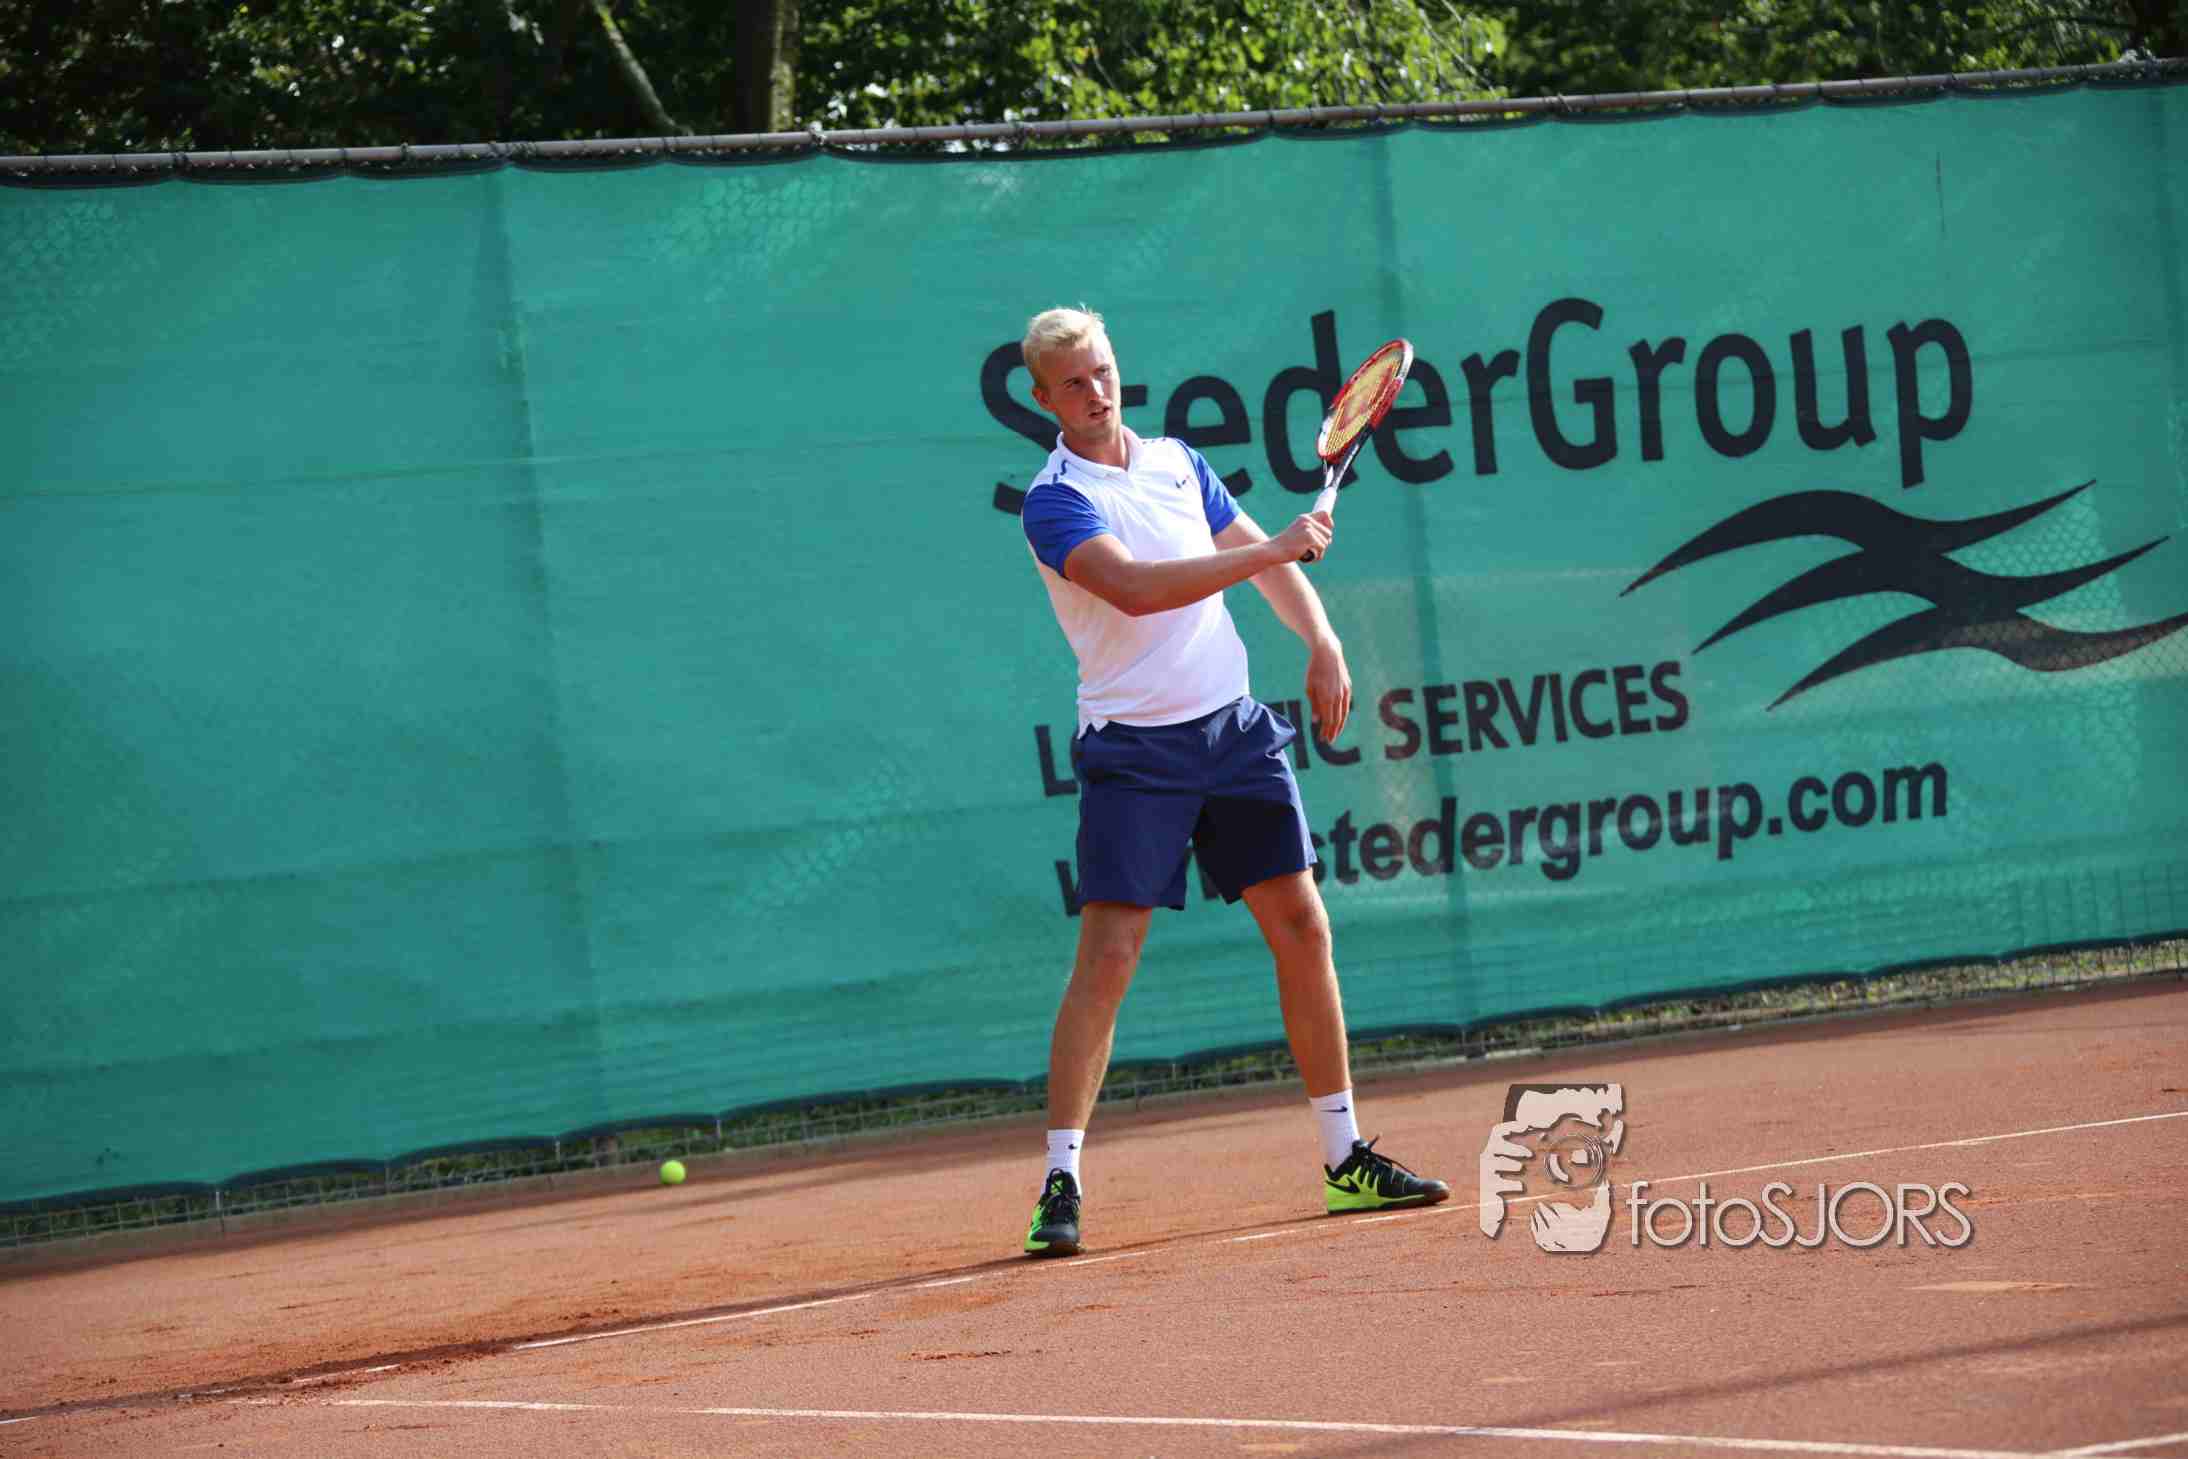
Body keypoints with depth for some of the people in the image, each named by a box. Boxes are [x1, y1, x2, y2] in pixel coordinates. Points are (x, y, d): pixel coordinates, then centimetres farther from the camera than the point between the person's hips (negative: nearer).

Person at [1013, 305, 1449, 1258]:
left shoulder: (1178, 463, 11)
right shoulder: (1055, 500, -10)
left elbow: (1272, 564, 20)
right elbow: (1135, 587, -26)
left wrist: (1323, 643, 4)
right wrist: (1274, 549, -24)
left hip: (1234, 730, 6)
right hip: (1134, 750, -6)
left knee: (1302, 928, 5)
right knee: (1108, 955, -12)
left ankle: (1345, 1161, 14)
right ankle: (1060, 1186, -9)